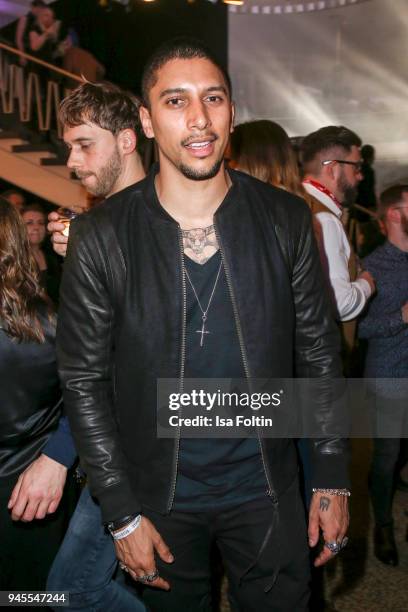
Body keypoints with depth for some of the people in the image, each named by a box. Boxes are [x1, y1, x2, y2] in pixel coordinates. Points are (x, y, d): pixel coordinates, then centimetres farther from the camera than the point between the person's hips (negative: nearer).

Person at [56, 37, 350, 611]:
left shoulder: (285, 219, -7)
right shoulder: (100, 237, -13)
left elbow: (319, 352, 0)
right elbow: (84, 380, -8)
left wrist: (333, 478, 1)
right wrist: (121, 514, -7)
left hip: (266, 484, 1)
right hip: (159, 494, 0)